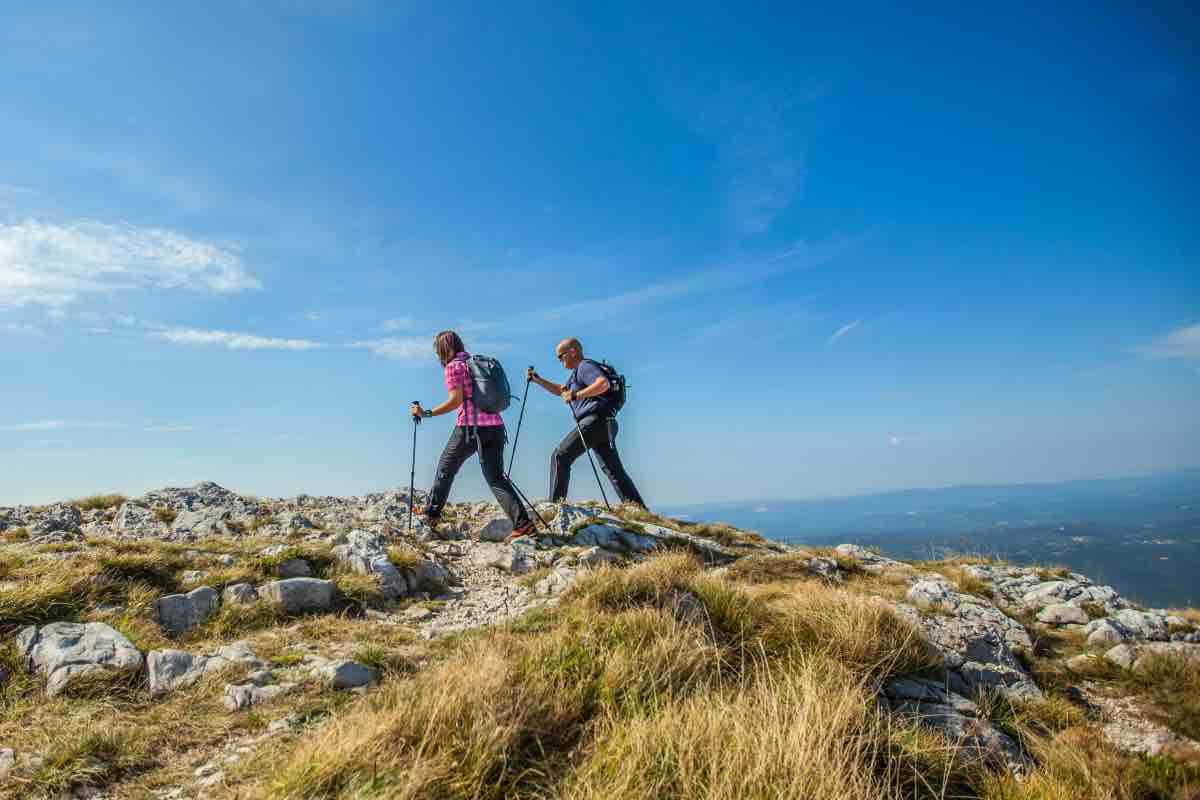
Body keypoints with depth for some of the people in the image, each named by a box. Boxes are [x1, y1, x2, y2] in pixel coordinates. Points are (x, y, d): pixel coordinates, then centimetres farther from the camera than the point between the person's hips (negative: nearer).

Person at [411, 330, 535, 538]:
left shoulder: (453, 366, -1)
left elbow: (456, 400, -11)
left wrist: (426, 413, -7)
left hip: (470, 427, -6)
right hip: (495, 425, 6)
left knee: (445, 469, 14)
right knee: (496, 477, 4)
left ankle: (431, 515, 25)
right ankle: (522, 522, -9)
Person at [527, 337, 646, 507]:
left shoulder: (585, 366, -4)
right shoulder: (577, 372, 27)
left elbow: (604, 383, -23)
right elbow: (560, 390, 39)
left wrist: (576, 395, -23)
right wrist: (537, 380, 29)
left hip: (595, 421, -10)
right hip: (604, 424, 10)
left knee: (560, 457, -9)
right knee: (614, 469, 8)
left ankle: (555, 505, -10)